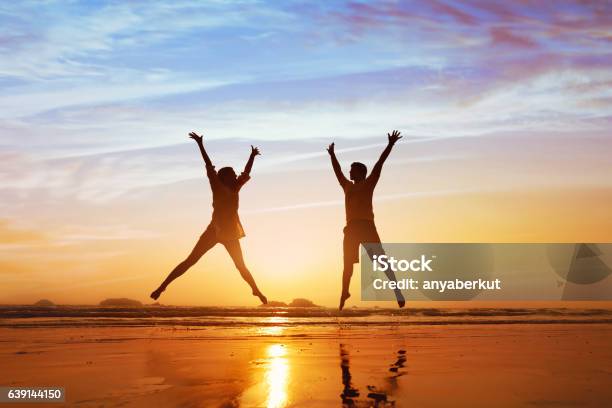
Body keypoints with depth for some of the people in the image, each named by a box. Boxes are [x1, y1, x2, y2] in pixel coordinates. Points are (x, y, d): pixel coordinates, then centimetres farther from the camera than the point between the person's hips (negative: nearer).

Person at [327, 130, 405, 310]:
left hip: (367, 226, -6)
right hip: (351, 228, 6)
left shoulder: (369, 183, 7)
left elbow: (379, 164, 3)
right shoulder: (348, 186, 21)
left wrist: (390, 145, -1)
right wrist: (332, 155, 43)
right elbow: (338, 171, 34)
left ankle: (397, 290, -17)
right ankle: (344, 293, 21)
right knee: (348, 264, 11)